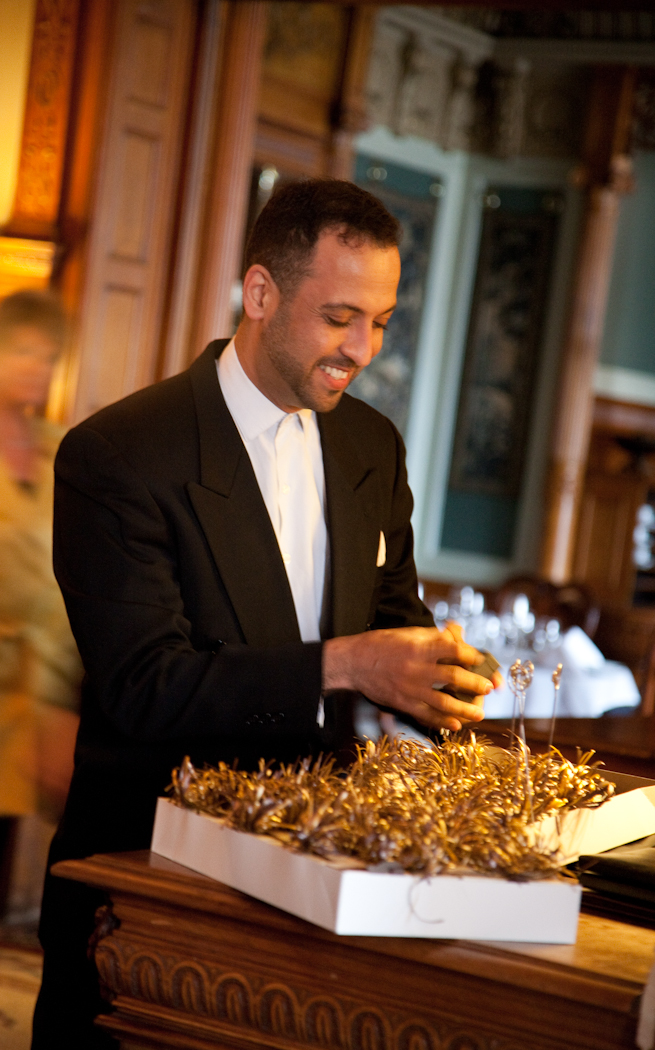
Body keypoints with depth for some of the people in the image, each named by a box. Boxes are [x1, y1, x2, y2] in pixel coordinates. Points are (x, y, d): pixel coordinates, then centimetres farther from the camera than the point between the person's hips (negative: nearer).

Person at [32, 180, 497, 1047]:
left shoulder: (374, 447, 7)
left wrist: (434, 680, -10)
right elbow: (143, 687, -21)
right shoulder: (116, 456, -14)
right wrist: (338, 666, -29)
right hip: (141, 862, -5)